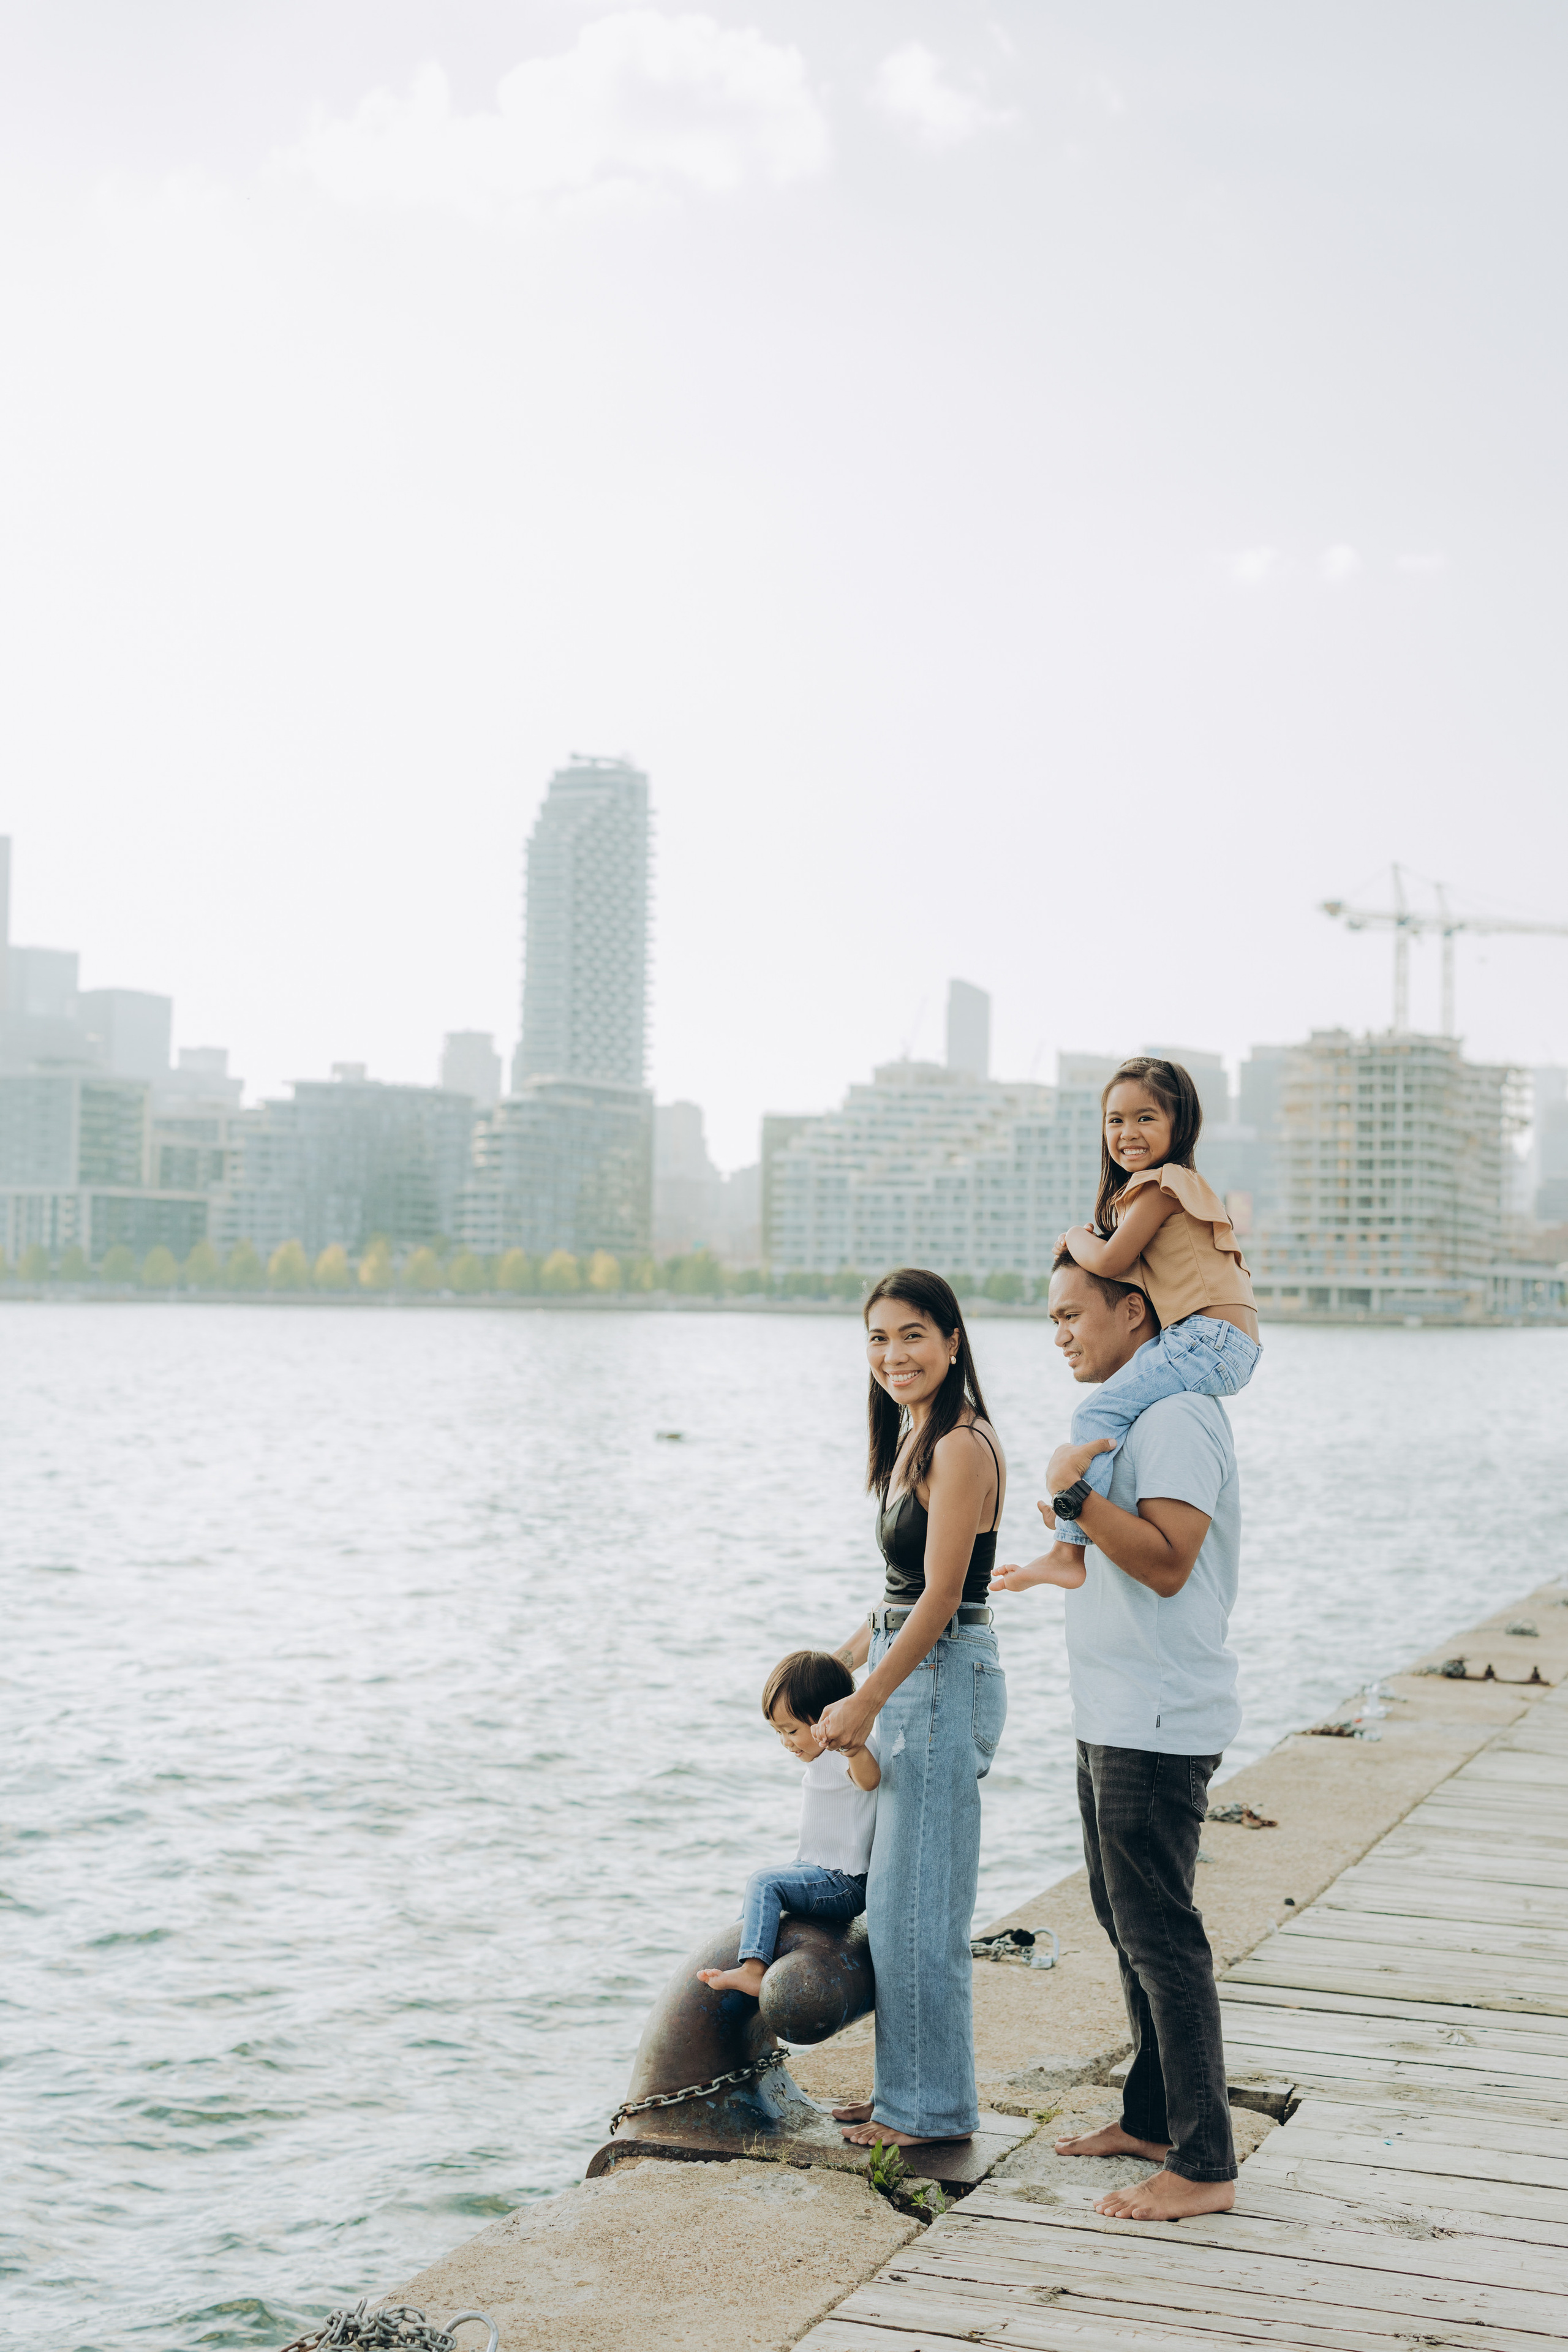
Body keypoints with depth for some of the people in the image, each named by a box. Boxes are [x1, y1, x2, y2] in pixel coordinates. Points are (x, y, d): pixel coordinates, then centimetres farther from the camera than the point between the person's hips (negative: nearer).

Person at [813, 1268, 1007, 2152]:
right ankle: (908, 2091, 25)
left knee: (919, 1908, -2)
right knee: (898, 1904, 15)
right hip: (913, 1679, 10)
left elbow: (940, 1596, -19)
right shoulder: (916, 1440, 14)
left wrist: (865, 1702, -17)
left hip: (944, 1680, -10)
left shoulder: (962, 1447, -16)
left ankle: (936, 2109, 9)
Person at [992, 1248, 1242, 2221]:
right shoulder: (1133, 1410, 16)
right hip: (1116, 1715, 11)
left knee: (1159, 1933, -6)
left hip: (1157, 1721, -11)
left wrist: (1076, 1494, -27)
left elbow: (1167, 1562, -25)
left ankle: (1204, 2165, 1)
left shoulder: (1177, 1416, -17)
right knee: (1128, 1921, 16)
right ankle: (1153, 2117, 27)